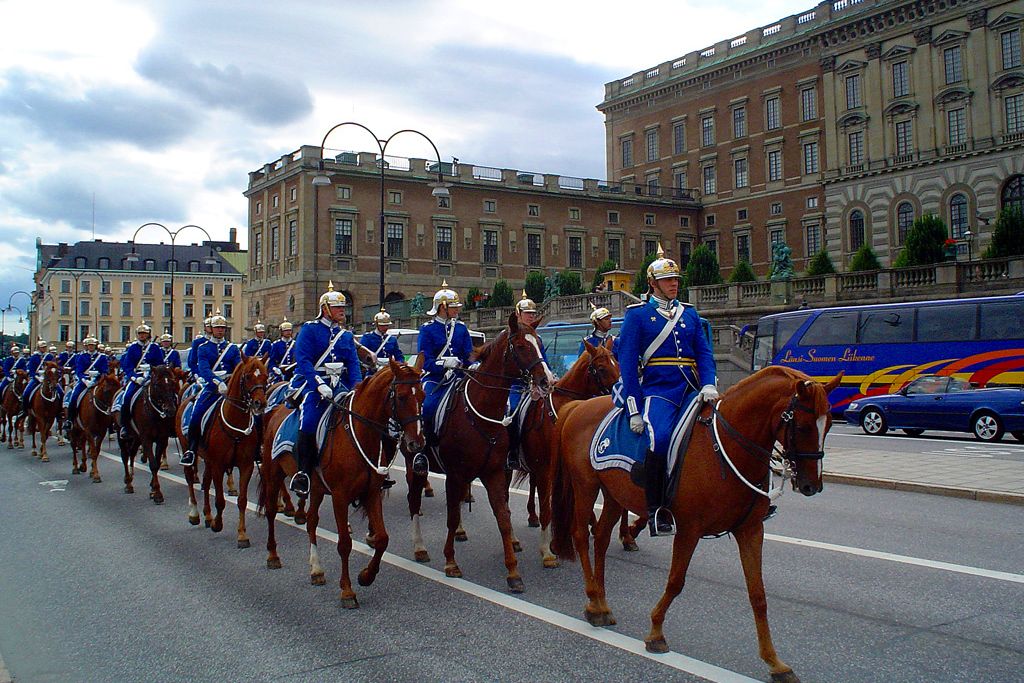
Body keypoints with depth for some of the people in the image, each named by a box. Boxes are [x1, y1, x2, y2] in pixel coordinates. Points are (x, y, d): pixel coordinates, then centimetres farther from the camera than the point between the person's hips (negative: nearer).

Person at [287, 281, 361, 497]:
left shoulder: (346, 336, 17)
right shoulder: (309, 329, 2)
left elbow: (353, 365, 9)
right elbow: (303, 360, -10)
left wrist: (357, 388, -10)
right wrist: (319, 385, -22)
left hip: (339, 385, 5)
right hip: (311, 383, -5)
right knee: (309, 422, -26)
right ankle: (303, 473, -14)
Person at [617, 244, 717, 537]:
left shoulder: (689, 313, 20)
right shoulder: (637, 314, 6)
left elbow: (704, 353, 14)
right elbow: (627, 362, 0)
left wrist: (708, 385, -8)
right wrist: (634, 410, -8)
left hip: (691, 389, 5)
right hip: (657, 390, -5)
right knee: (660, 438, -31)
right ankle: (655, 509, -18)